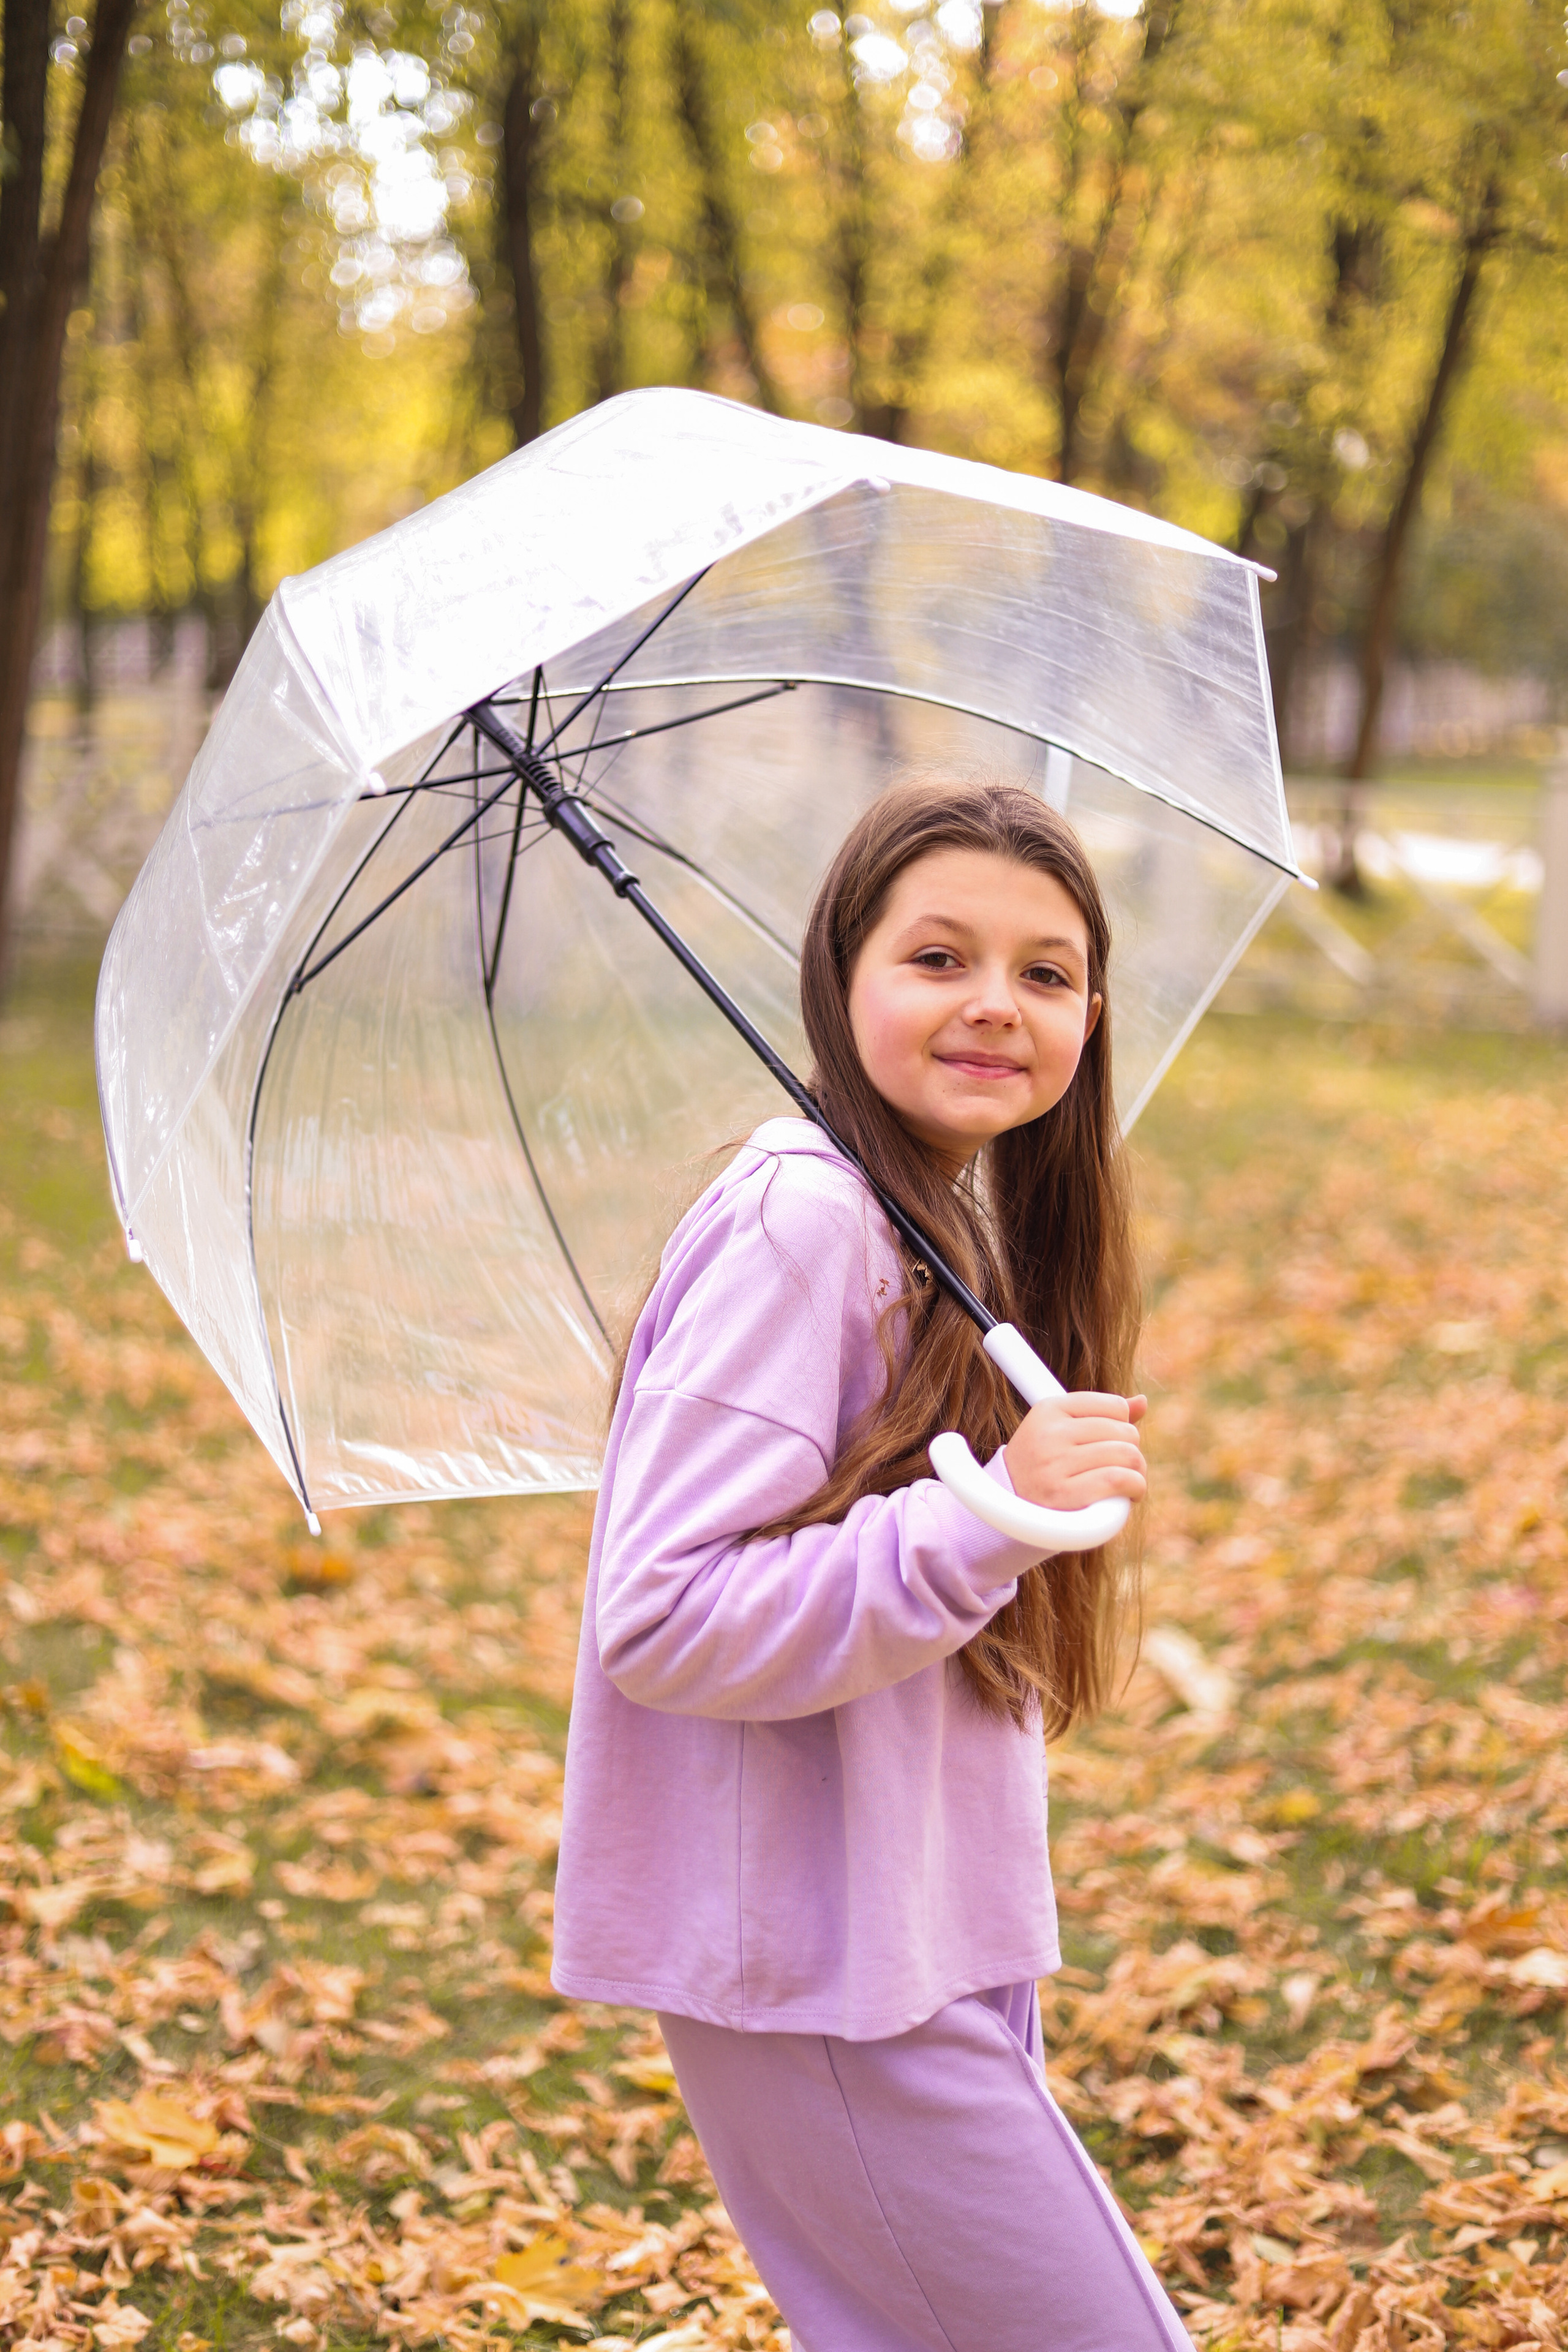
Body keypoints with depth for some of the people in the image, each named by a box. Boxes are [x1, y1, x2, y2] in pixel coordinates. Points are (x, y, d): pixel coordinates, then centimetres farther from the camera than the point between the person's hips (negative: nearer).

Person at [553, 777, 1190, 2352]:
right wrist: (988, 1515, -29)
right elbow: (661, 1621, -25)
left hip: (933, 1954, 9)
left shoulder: (954, 1226, 10)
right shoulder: (796, 1221, -18)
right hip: (819, 1973, -9)